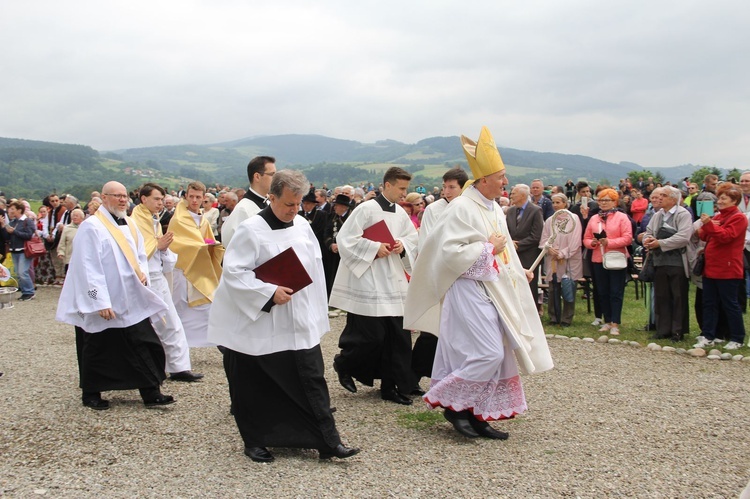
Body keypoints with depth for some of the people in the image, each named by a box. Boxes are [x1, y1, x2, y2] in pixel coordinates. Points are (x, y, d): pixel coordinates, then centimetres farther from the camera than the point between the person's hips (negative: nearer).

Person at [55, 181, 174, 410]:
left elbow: (140, 255, 20)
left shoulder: (129, 225, 11)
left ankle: (151, 393, 9)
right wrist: (101, 302, -21)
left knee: (144, 345, 4)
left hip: (131, 301, 7)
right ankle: (90, 394, 23)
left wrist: (143, 273, -3)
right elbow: (88, 268, -17)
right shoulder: (91, 227, -12)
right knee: (99, 349, 6)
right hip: (102, 303, -7)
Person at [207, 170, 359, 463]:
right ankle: (255, 442, 24)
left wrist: (316, 312, 10)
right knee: (256, 388, 7)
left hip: (300, 322, 5)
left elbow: (315, 265, 13)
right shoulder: (251, 230, -12)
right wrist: (270, 293, -22)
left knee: (312, 381, 3)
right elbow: (233, 271, -15)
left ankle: (328, 441, 9)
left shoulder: (302, 226, 6)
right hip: (259, 324, -4)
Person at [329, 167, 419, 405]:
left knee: (398, 336, 5)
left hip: (394, 282, 7)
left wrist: (403, 245, -3)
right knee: (372, 335, -6)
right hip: (368, 282, -7)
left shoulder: (400, 213, 10)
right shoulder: (366, 209, -10)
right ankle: (344, 364, 22)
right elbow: (345, 238, -13)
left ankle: (392, 386, 15)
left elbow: (413, 239, 19)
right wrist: (375, 248, -17)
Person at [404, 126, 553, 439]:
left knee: (497, 355, 9)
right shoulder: (461, 208, -14)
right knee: (487, 354, -14)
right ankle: (451, 403, 4)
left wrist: (518, 270, 8)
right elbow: (449, 252, -20)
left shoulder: (494, 209, 13)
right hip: (471, 292, -9)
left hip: (495, 291, 9)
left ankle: (478, 417, 17)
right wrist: (487, 247, -15)